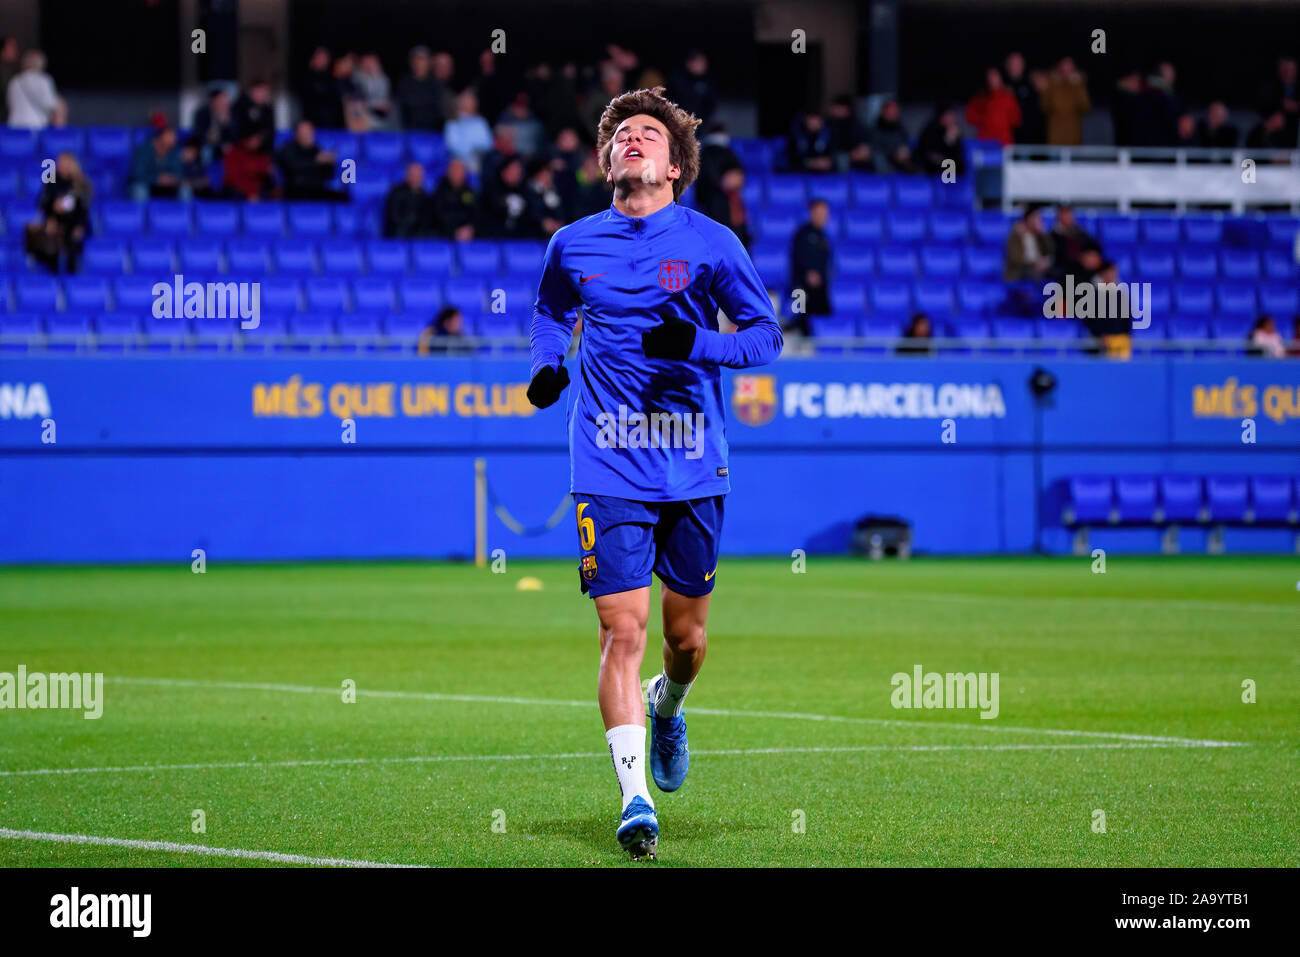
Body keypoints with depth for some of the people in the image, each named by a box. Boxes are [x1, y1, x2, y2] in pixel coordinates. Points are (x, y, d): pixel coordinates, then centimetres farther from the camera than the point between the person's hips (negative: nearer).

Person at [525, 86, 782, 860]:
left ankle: (667, 708, 45)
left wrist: (699, 346, -15)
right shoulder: (573, 245, 5)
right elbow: (552, 312, 25)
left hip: (694, 468, 0)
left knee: (686, 634, 10)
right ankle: (635, 798, -7)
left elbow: (767, 334, 3)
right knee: (623, 630, -10)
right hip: (609, 470, 0)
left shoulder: (709, 243, -1)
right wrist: (548, 365, 5)